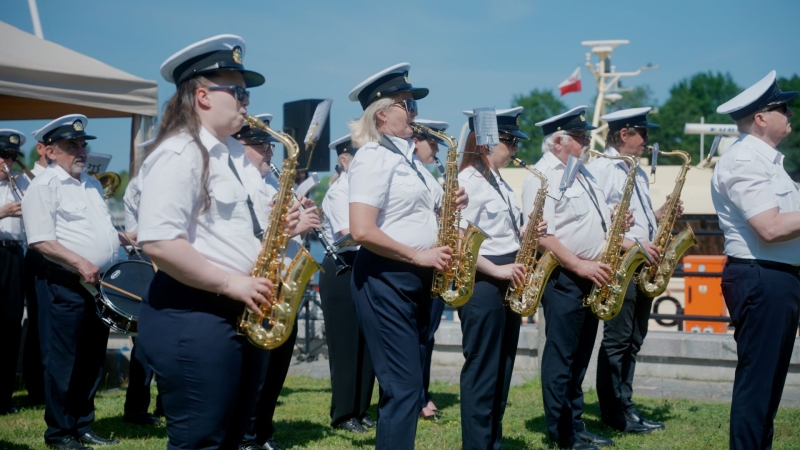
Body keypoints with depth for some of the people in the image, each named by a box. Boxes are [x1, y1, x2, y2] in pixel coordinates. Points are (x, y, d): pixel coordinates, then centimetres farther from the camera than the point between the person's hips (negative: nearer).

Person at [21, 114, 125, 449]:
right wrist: (80, 264, -25)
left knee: (92, 360, 13)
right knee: (63, 361, -1)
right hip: (65, 286, -8)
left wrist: (126, 240, 11)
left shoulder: (92, 184, 17)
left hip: (99, 284, 8)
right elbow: (40, 240, -19)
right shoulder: (44, 186, -10)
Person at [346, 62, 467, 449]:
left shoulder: (403, 156, 16)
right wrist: (417, 256, -17)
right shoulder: (374, 157, -13)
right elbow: (362, 231, -23)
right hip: (386, 279, -10)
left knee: (406, 384, 13)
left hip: (412, 279, 10)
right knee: (404, 386, -9)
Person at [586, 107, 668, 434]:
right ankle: (615, 412, 2)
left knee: (633, 340, 10)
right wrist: (633, 244, -21)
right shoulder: (601, 169, -9)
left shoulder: (638, 173, 18)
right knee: (617, 340, -5)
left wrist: (660, 215, 4)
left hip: (642, 266, 9)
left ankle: (623, 405, 17)